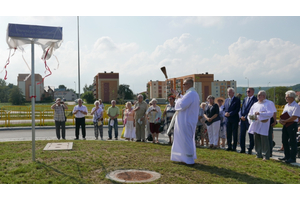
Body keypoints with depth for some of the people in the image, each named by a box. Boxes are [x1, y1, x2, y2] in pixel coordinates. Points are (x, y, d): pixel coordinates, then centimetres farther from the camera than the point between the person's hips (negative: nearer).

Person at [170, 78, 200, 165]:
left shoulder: (190, 94, -21)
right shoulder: (194, 93, 13)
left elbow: (182, 105, -27)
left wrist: (177, 98, -10)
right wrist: (178, 95, 25)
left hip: (186, 122, -11)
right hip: (189, 121, 11)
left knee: (186, 140, -3)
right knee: (188, 139, 18)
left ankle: (189, 160, 3)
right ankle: (190, 157, 27)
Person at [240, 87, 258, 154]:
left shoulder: (255, 99, -7)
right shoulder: (245, 99, 17)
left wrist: (246, 117, -14)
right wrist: (241, 116, 0)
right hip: (243, 119, 7)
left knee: (251, 135, 2)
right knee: (242, 134, 8)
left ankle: (250, 150, 9)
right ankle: (242, 149, 16)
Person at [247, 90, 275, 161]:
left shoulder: (268, 104, -2)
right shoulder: (255, 104, 18)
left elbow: (270, 113, -16)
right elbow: (250, 114, 20)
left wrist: (260, 113, -22)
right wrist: (252, 117, -3)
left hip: (263, 125, -6)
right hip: (255, 125, 6)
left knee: (264, 140, -6)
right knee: (257, 140, 7)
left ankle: (266, 155, 3)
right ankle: (259, 154, 17)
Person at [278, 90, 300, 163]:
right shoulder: (286, 105, 15)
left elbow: (294, 117, -20)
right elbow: (283, 115, 17)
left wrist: (284, 121, -17)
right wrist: (281, 120, -4)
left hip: (292, 125, -9)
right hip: (285, 125, 9)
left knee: (292, 142, -2)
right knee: (284, 141, 13)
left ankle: (292, 158, 5)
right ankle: (287, 156, 24)